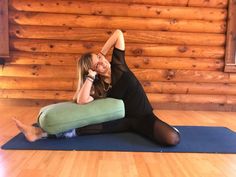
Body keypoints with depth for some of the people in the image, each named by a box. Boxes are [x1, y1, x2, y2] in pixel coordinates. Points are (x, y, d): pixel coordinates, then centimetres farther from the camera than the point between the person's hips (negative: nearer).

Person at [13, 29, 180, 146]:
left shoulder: (117, 64, -5)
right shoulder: (98, 87, -8)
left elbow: (118, 33, -6)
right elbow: (81, 100, -29)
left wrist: (102, 53, -9)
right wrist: (91, 75, -22)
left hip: (144, 117, 1)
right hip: (124, 118, -1)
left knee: (173, 138, -26)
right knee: (91, 125, -24)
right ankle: (42, 132, -21)